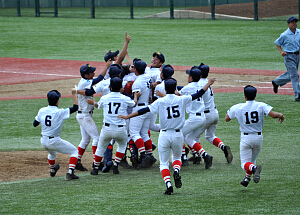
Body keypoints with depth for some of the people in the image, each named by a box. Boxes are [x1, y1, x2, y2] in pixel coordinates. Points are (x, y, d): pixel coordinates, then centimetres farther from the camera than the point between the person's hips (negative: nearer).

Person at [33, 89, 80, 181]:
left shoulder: (42, 111, -3)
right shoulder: (60, 112, -17)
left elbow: (35, 124, 8)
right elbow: (75, 107, -14)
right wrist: (74, 95, -2)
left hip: (43, 141, 6)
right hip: (54, 141, -6)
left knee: (52, 152, 38)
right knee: (74, 151, 7)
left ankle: (52, 170, 61)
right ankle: (70, 173, -9)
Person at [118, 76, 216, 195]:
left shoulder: (160, 102, -8)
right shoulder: (181, 100, -4)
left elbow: (145, 110, -9)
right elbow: (197, 95, 4)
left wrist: (128, 116, -4)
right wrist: (209, 84, 18)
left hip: (164, 135, -2)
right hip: (178, 134, 2)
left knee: (164, 162, 8)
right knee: (177, 157, 24)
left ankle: (168, 185, -10)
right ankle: (176, 171, -8)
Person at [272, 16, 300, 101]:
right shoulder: (284, 35, -14)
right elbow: (277, 43, -2)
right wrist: (281, 51, -18)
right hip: (289, 56, -7)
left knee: (290, 74, 19)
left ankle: (276, 82, 42)